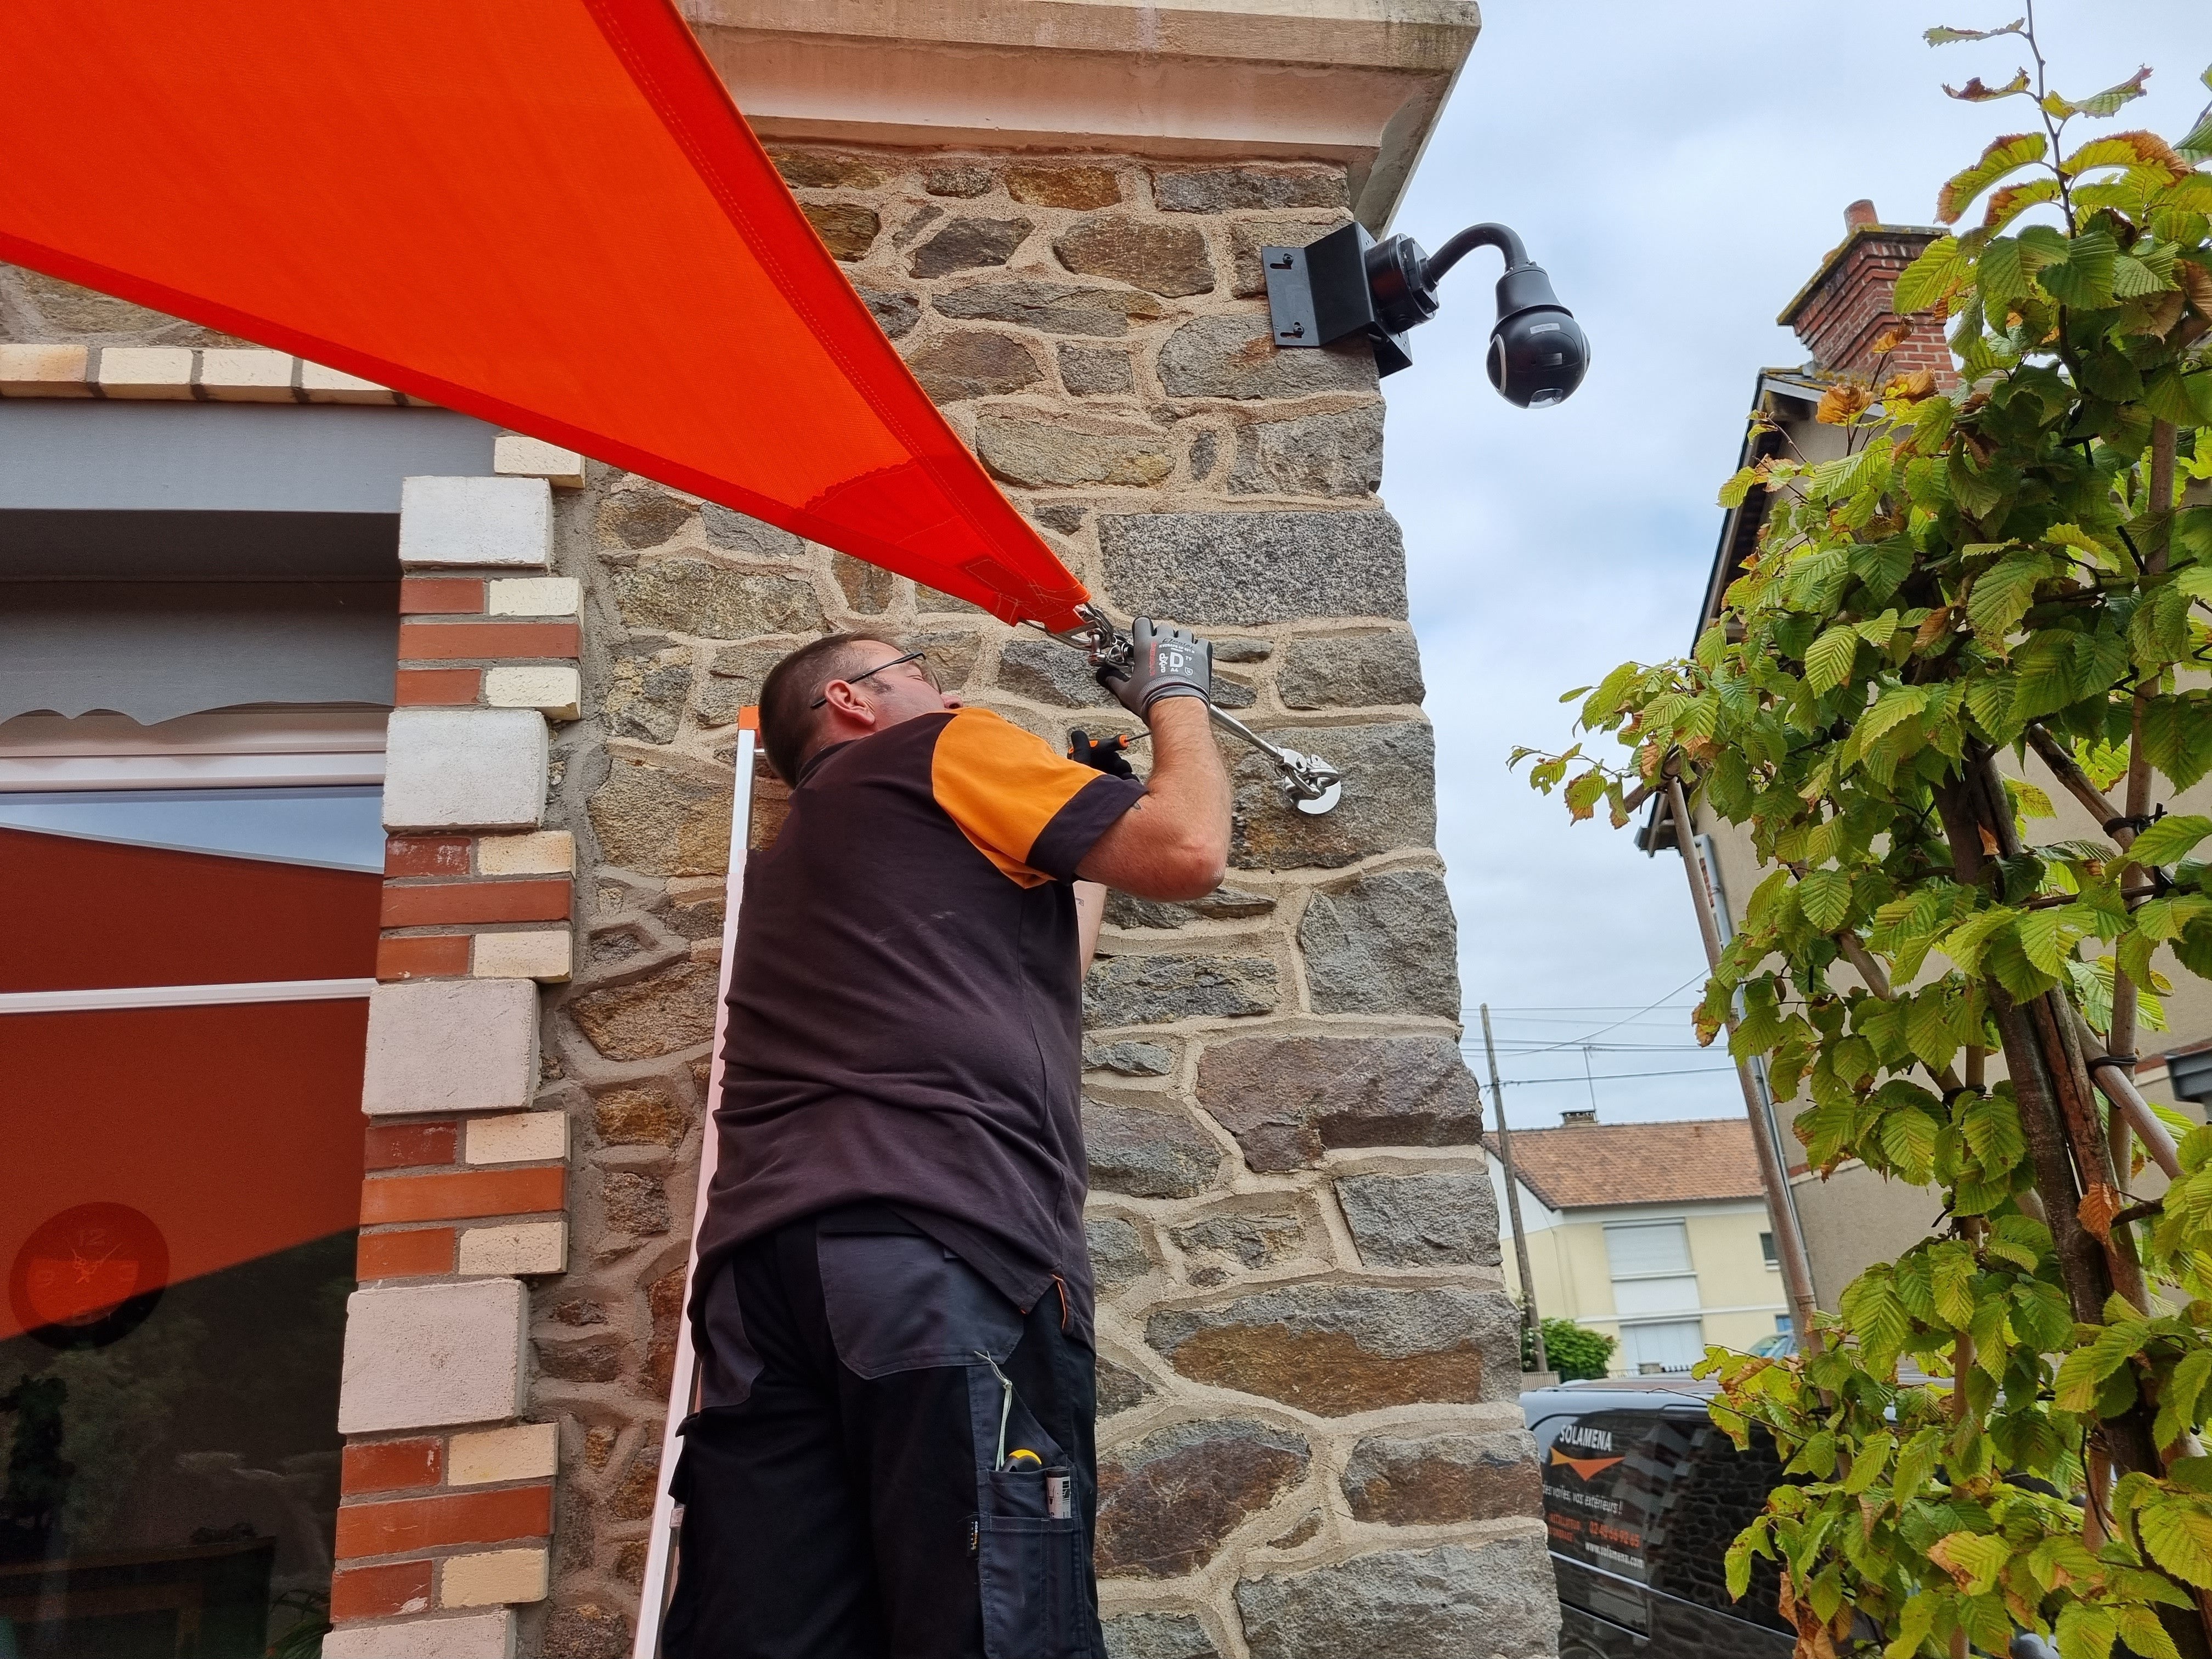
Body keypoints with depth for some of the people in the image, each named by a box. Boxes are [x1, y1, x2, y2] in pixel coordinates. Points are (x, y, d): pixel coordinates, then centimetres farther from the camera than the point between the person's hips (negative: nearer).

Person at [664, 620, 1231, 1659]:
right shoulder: (943, 753, 13)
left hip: (763, 1255, 8)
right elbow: (1186, 853, 3)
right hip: (942, 1237, -8)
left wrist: (1088, 841, 49)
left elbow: (1034, 981, 39)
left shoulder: (792, 863, 36)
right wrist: (1175, 695, 22)